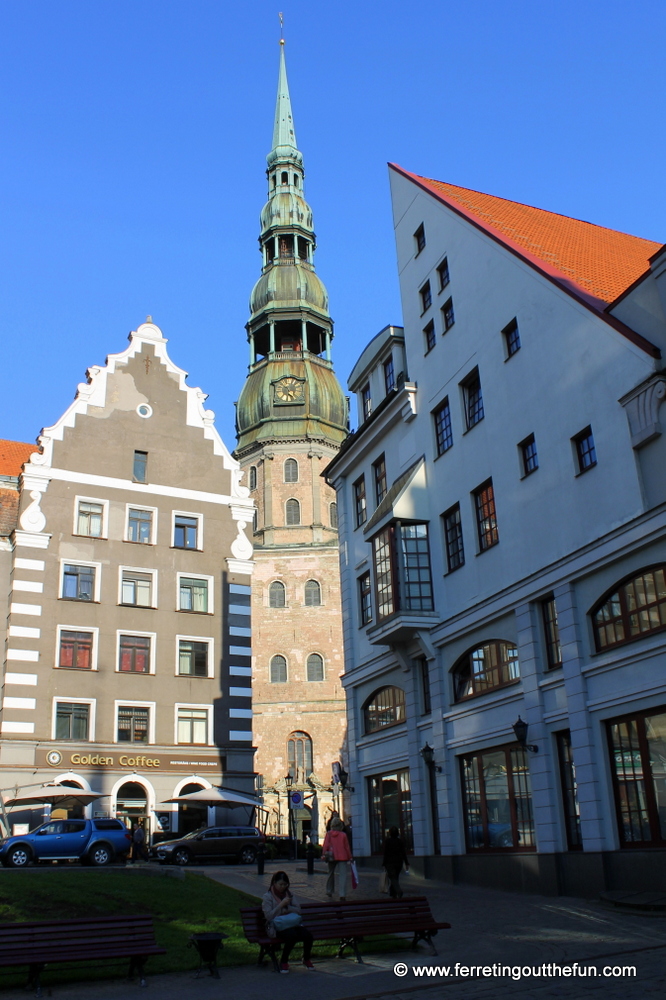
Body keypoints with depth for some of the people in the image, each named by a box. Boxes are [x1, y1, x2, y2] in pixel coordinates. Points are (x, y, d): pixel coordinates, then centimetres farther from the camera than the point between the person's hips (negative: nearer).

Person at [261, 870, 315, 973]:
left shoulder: (289, 894, 14)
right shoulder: (267, 896, 0)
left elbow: (298, 910, 7)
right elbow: (268, 916, -10)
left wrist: (286, 908, -10)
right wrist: (281, 904, -14)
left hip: (292, 923, 5)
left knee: (308, 935, -24)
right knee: (292, 935, -36)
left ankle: (306, 960, 5)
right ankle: (284, 961, -11)